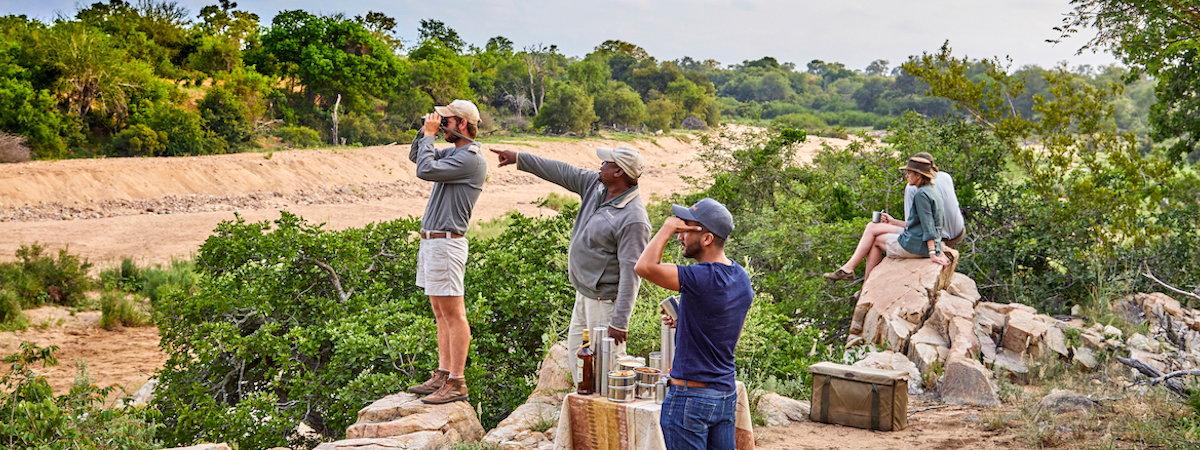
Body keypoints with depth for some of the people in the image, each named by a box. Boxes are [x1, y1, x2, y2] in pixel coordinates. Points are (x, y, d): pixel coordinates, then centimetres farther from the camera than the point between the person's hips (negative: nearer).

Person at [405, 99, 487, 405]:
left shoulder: (471, 158, -14)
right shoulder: (454, 153, 16)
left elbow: (425, 170, -22)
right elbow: (415, 156, 26)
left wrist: (429, 135, -9)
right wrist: (426, 131, 10)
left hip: (446, 242, -10)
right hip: (431, 241, 10)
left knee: (453, 313, -7)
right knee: (441, 313, 13)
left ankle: (456, 383, -5)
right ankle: (442, 375, 19)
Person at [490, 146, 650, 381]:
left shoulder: (634, 219, -26)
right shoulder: (596, 185, 0)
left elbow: (630, 273, -27)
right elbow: (562, 172, 11)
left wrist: (620, 322, -27)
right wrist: (518, 158, 14)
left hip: (605, 300, -10)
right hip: (584, 292, 10)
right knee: (575, 348, 19)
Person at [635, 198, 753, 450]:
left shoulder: (703, 278, -22)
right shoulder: (742, 278, 6)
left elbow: (645, 266, -30)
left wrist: (669, 227, -19)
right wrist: (683, 322, 15)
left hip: (691, 398, -8)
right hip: (727, 394, 8)